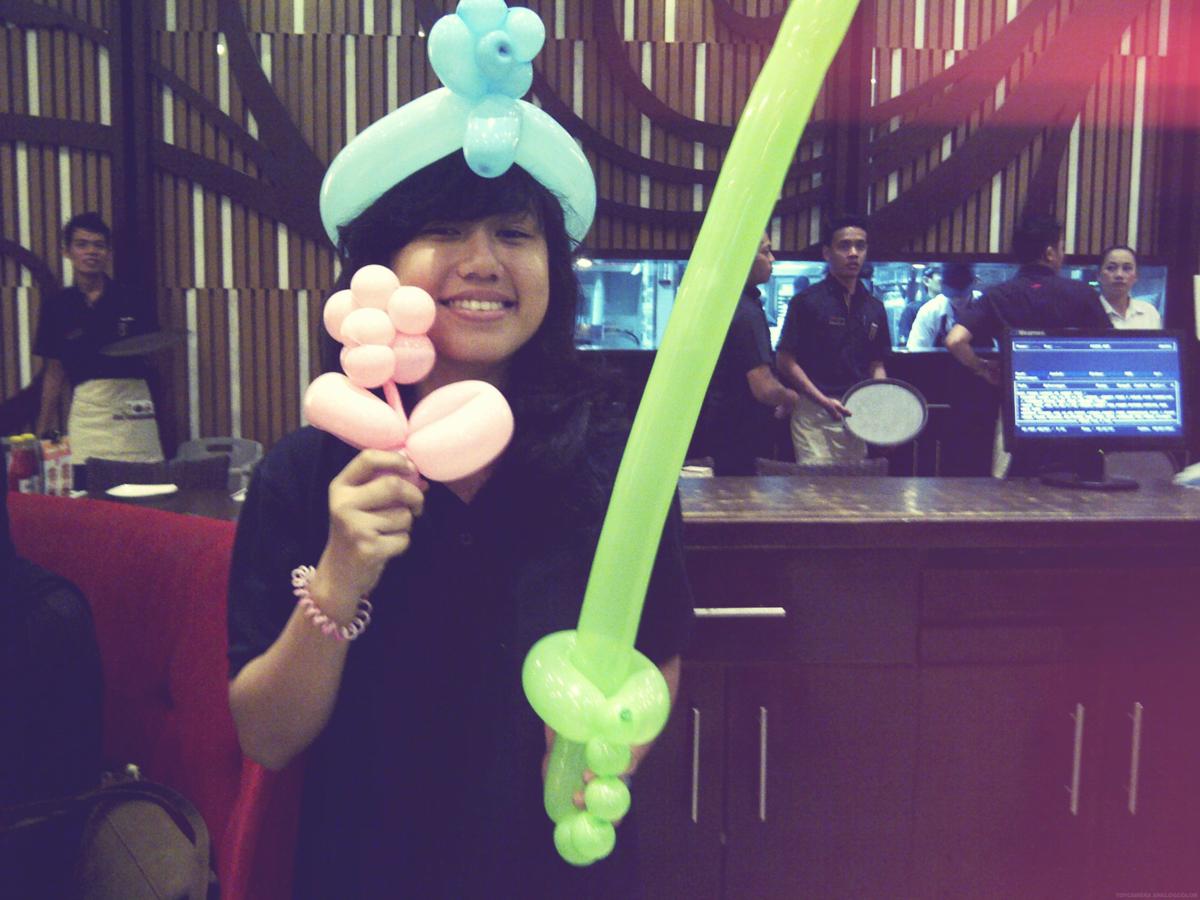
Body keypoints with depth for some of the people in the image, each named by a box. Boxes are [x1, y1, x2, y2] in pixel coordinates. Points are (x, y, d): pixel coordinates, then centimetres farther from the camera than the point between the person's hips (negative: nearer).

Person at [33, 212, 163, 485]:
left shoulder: (130, 301, 5)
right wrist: (43, 431, 10)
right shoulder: (57, 306, 8)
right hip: (86, 407, 0)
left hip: (133, 405, 0)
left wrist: (138, 355, -11)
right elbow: (55, 373, 12)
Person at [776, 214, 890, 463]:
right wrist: (824, 401, -15)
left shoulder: (874, 309, 11)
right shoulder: (807, 302, -5)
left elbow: (876, 365, 17)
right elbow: (786, 361, -7)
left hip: (856, 414, 5)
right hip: (814, 412, -5)